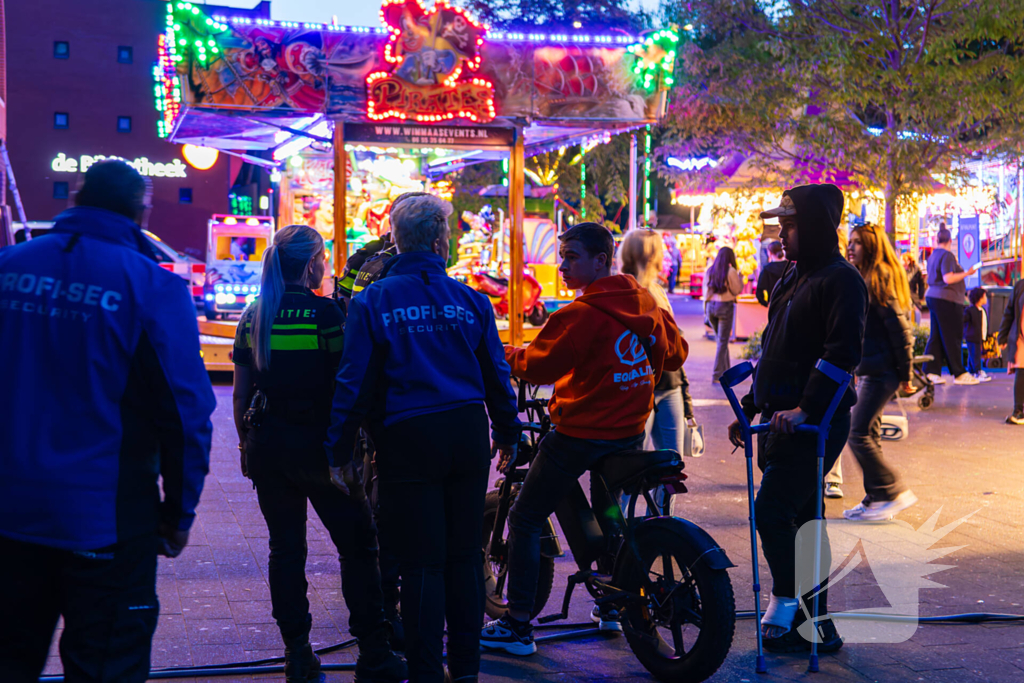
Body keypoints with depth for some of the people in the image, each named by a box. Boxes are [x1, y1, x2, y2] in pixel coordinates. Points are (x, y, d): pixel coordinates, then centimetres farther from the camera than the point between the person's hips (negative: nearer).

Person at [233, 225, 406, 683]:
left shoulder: (253, 317, 4)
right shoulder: (325, 313, -10)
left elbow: (241, 395, 7)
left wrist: (247, 445, 17)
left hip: (267, 445, 5)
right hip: (316, 444, -5)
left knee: (285, 550, 11)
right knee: (357, 545, 4)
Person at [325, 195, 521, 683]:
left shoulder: (372, 301, -3)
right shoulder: (470, 300, 4)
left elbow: (354, 381, -6)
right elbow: (496, 373, 10)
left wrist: (339, 451, 0)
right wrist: (507, 433, 23)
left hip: (408, 440, -3)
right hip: (468, 436, 3)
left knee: (421, 562, 2)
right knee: (464, 555, 13)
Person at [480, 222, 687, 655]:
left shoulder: (583, 315, -18)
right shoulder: (646, 304, 5)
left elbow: (538, 366, -16)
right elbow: (675, 353, 16)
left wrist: (504, 354, 3)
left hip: (581, 432, -8)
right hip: (631, 432, 8)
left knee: (525, 520, 1)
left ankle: (517, 626, -1)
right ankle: (612, 606, 37)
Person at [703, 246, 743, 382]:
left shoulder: (709, 271, 6)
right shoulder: (731, 272, -9)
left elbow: (705, 290, 10)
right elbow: (738, 290, -4)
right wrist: (738, 275, 7)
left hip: (710, 306, 5)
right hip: (725, 306, -5)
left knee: (721, 339, 19)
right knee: (723, 342, 0)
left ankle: (726, 370, 25)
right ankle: (717, 375, -2)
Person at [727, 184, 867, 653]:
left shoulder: (840, 280, -11)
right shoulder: (793, 279, 20)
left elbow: (842, 354, -22)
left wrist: (805, 408, -27)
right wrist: (749, 407, 23)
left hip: (814, 424, -9)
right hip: (782, 421, 9)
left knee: (771, 510, -15)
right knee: (802, 518, 11)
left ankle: (784, 603, -1)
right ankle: (816, 624, 18)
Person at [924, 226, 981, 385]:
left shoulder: (932, 256, 14)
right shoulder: (947, 255, -13)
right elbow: (948, 278, -22)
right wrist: (967, 273, -13)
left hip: (932, 297, 9)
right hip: (947, 300, -9)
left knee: (936, 336, 8)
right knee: (952, 337, -3)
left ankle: (931, 372, 3)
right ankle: (959, 374, 2)